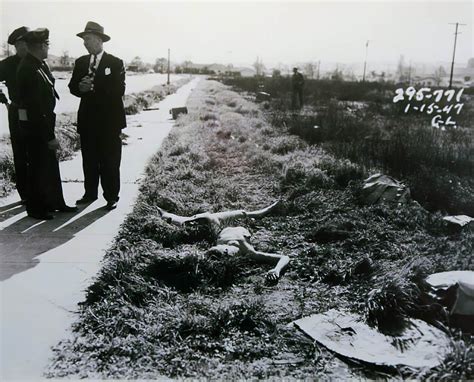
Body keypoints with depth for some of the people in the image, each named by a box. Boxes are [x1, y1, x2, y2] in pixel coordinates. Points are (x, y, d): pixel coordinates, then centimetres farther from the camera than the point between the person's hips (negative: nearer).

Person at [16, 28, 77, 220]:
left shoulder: (39, 64, 6)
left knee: (51, 164, 17)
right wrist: (49, 136, -21)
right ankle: (35, 208, 18)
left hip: (43, 121, 9)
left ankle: (55, 202, 31)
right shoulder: (28, 69, -22)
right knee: (37, 166, 3)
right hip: (33, 125, -9)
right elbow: (36, 106, -24)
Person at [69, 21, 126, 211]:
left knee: (110, 161, 0)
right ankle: (90, 193, 23)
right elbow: (73, 87, 9)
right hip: (87, 119, 5)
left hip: (109, 119, -4)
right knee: (89, 160, 11)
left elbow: (119, 90, -13)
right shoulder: (80, 62, 11)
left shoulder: (116, 63, -3)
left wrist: (94, 86, -23)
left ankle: (111, 197, 10)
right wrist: (81, 88, -15)